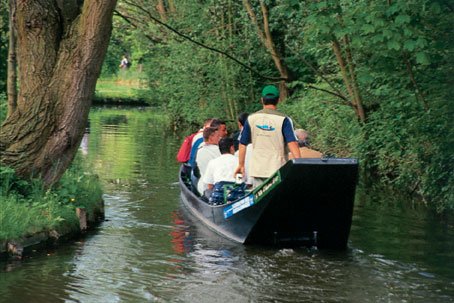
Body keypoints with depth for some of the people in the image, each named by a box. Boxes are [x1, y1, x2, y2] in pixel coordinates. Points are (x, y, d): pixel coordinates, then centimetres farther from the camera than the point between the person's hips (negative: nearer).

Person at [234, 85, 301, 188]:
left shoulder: (251, 119, 5)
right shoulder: (283, 119, -6)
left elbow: (242, 144, 9)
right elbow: (292, 143, -16)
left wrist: (241, 165, 19)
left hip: (257, 170, 3)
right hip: (277, 170, -3)